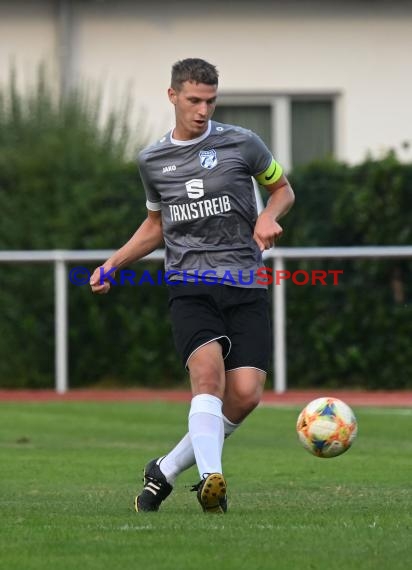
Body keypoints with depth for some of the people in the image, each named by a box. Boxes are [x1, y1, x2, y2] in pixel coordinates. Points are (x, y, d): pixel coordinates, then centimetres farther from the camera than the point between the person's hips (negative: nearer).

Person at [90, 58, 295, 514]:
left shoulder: (241, 143, 3)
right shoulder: (152, 161, 12)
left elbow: (282, 189, 18)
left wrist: (267, 217, -4)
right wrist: (114, 263, 17)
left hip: (246, 288, 0)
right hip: (189, 286, 0)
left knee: (245, 394, -12)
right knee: (208, 370, -27)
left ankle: (166, 471, 6)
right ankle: (211, 477, -40)